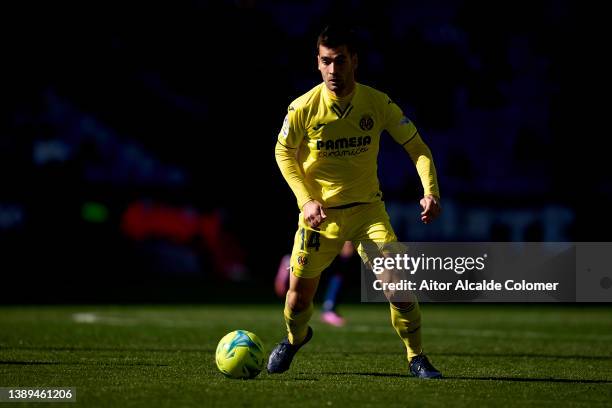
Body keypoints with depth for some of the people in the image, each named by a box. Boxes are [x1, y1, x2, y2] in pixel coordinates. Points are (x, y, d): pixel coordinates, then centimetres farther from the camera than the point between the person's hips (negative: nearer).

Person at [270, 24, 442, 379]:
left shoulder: (378, 103, -12)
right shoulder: (304, 108, -13)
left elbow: (417, 147, -5)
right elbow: (284, 152, 3)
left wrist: (430, 191, -20)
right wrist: (306, 200, -8)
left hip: (368, 209, 0)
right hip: (320, 212, 0)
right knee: (300, 291, 7)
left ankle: (417, 358, 0)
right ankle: (295, 338, 42)